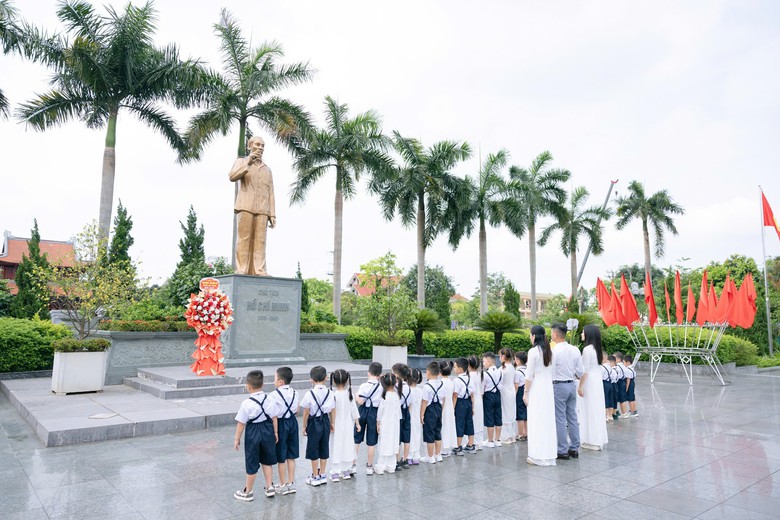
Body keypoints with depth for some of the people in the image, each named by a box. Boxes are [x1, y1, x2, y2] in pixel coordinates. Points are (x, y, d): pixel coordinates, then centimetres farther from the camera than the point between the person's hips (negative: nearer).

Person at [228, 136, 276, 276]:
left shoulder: (267, 169, 24)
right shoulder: (241, 161, 16)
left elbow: (270, 194, 16)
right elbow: (232, 177, -5)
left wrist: (272, 215, 5)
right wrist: (248, 163, -16)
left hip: (262, 209, 3)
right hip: (245, 206, -3)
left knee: (259, 240, -7)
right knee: (244, 239, -8)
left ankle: (259, 271, -12)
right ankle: (241, 271, -9)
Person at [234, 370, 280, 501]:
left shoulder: (247, 404, -18)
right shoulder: (270, 400, -6)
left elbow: (241, 423, -12)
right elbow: (274, 418, 1)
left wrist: (237, 438, -1)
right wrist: (275, 432, 13)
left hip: (253, 433, -4)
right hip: (268, 431, 4)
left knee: (252, 464, 10)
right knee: (267, 460, 21)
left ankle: (248, 492, 25)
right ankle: (269, 487, 29)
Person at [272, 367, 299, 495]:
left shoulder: (275, 395, -17)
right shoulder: (294, 393, -1)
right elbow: (296, 410, 6)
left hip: (280, 424, -5)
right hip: (292, 422, 5)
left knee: (281, 458, 8)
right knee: (291, 456, 15)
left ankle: (283, 485, 18)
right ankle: (291, 483, 23)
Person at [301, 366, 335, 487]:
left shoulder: (310, 394, -17)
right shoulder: (329, 393, -6)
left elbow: (306, 412, -11)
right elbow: (332, 410, 2)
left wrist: (304, 426, 1)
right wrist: (331, 423, 16)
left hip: (314, 423, -4)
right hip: (325, 421, 4)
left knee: (313, 450, 9)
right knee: (324, 448, 15)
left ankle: (315, 477, 19)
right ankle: (322, 475, 26)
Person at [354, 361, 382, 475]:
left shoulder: (364, 386, -13)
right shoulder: (381, 387, -6)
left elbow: (360, 402, -16)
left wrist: (357, 396, 2)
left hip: (363, 412, -1)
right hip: (374, 413, 1)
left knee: (356, 440, 11)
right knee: (371, 442, 9)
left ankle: (354, 465, 12)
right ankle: (369, 466, 18)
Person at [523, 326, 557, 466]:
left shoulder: (533, 351, -13)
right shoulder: (549, 351, 8)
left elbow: (529, 375, -13)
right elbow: (551, 372, 10)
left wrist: (525, 393, -6)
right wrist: (548, 383, 15)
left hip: (536, 390, -7)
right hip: (548, 389, 7)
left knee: (537, 422, -1)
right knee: (548, 421, 10)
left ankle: (538, 456, 3)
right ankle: (549, 455, 17)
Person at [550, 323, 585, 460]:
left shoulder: (554, 351, -16)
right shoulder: (575, 350, 5)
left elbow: (550, 372, -15)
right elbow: (581, 372, 7)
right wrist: (580, 387, 20)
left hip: (558, 386, -7)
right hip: (572, 385, 7)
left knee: (560, 419, 0)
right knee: (572, 417, 13)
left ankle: (563, 451, 5)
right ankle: (574, 449, 21)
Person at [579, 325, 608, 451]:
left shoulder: (587, 349, -16)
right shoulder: (596, 348, 10)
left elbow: (585, 370, -16)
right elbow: (600, 368, 14)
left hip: (590, 382, -8)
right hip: (598, 380, 9)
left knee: (590, 410, -1)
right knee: (597, 410, 13)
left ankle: (592, 441, 5)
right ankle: (599, 439, 20)